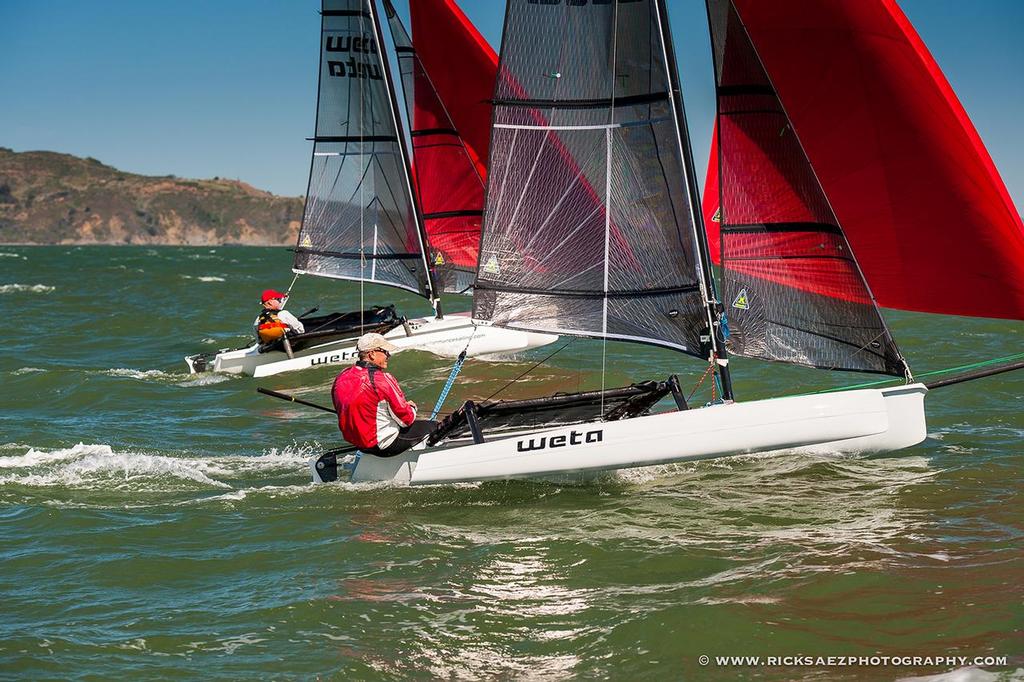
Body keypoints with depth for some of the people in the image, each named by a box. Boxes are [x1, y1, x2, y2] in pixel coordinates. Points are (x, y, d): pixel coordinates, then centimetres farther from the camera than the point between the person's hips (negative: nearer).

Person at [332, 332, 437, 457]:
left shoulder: (341, 378, -2)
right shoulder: (381, 379, -23)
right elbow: (406, 419, -16)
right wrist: (411, 408, 9)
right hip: (385, 446, -8)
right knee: (432, 427, 8)